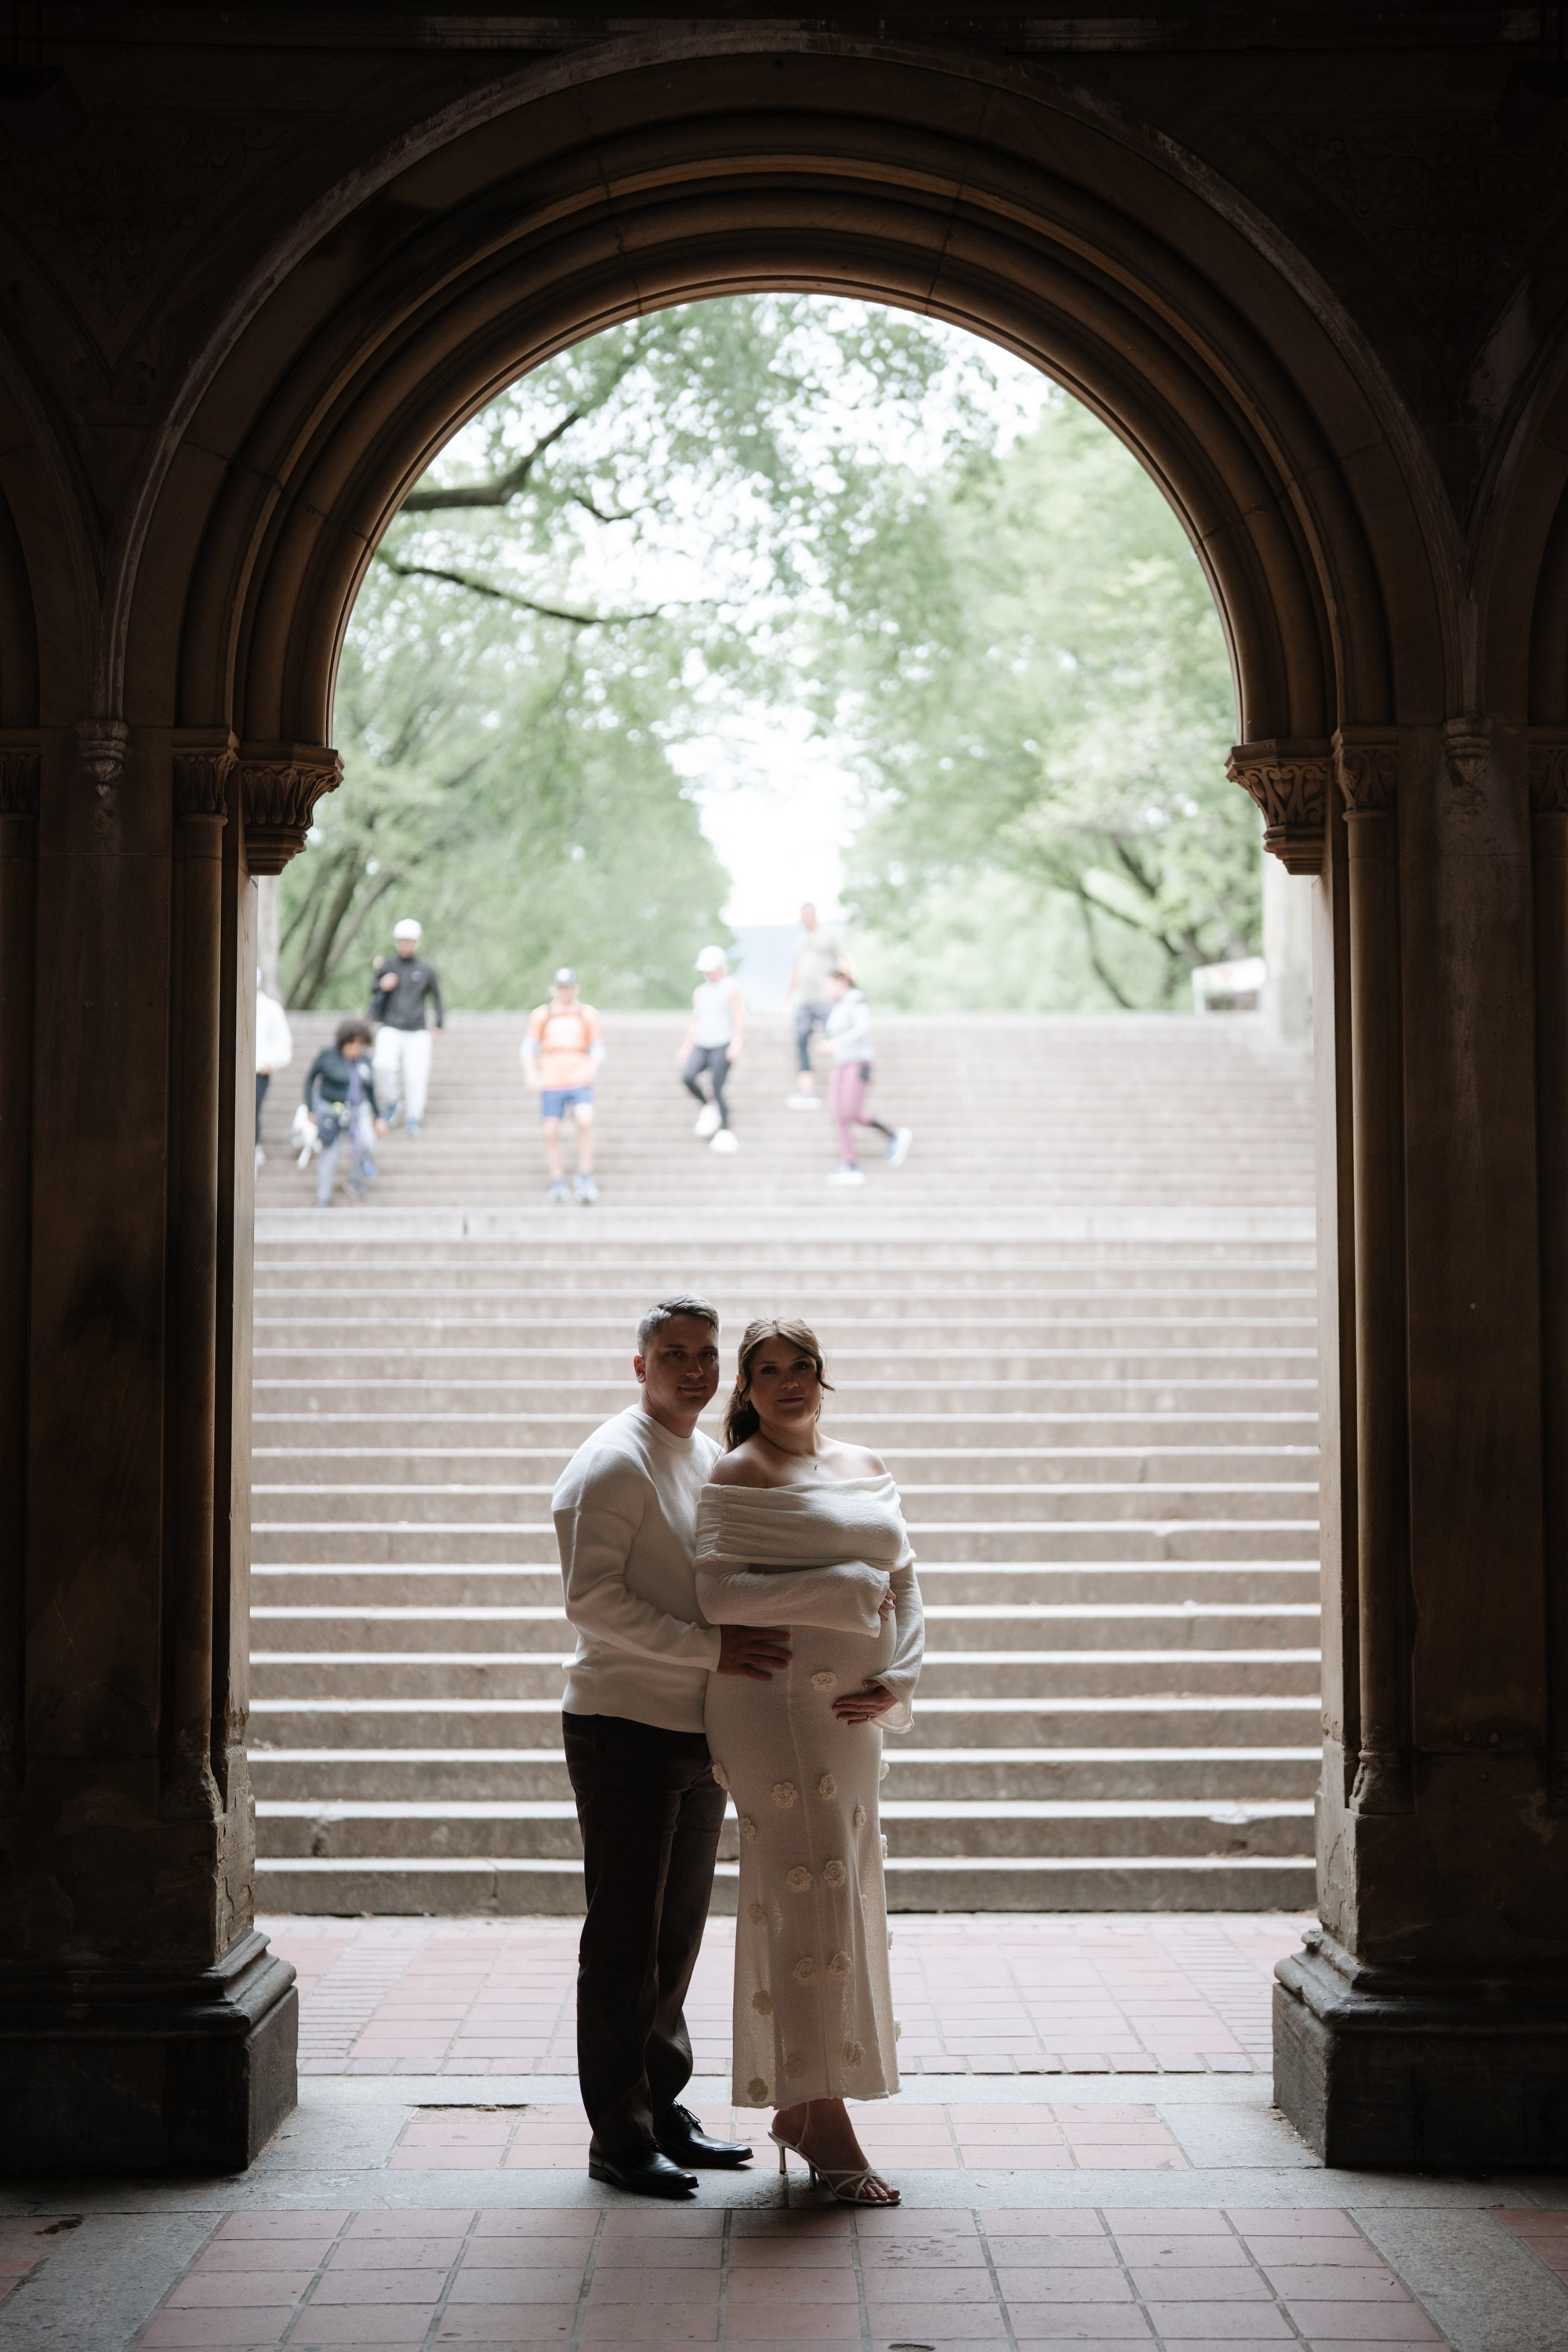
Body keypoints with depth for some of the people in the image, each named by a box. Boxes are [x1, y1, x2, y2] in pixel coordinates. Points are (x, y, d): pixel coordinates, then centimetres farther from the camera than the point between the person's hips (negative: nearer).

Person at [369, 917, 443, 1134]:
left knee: (416, 1074, -6)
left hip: (417, 1031, 0)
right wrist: (383, 986, -5)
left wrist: (440, 1021, 14)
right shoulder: (387, 965, 4)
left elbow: (436, 996, 14)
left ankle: (413, 1119, 9)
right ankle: (392, 1102, 3)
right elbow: (373, 990, 17)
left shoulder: (426, 969, 3)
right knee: (384, 1065, -22)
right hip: (390, 1029, 0)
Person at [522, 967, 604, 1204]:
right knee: (551, 1133, 0)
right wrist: (531, 1074, -8)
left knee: (585, 1122, -22)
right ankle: (558, 1184, 12)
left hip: (580, 1082, -1)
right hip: (551, 1084, 1)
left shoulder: (587, 1014, 9)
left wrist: (591, 1067, -9)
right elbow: (529, 1048, 8)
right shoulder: (541, 1015, 8)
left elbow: (597, 1049, 12)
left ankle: (585, 1179, -12)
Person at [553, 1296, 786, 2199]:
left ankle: (663, 2110, 26)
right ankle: (619, 2136, 6)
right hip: (625, 1728, -8)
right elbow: (592, 1597, -20)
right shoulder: (614, 1462, -11)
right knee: (625, 1941, -2)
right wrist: (709, 1648, -25)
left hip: (700, 1729, 8)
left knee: (677, 1935, 15)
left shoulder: (714, 1460, 15)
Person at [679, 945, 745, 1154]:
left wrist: (737, 1042, -21)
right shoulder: (700, 991, 17)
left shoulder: (731, 989, -2)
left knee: (717, 1088, -12)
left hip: (723, 1046, -5)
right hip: (701, 1046, 5)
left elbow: (739, 1017, -10)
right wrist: (687, 1046, 17)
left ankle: (726, 1131, 0)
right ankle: (707, 1105, 6)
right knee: (687, 1076, -19)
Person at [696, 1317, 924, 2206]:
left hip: (853, 1710, 7)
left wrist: (898, 1679, -4)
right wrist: (845, 1589, -17)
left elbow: (905, 1585, 12)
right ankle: (823, 2123, -2)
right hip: (774, 1705, -7)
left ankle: (797, 2107, 20)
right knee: (809, 1902, -8)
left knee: (843, 1903, 10)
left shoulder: (868, 1469, 14)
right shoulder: (740, 1476, -6)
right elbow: (717, 1594, -17)